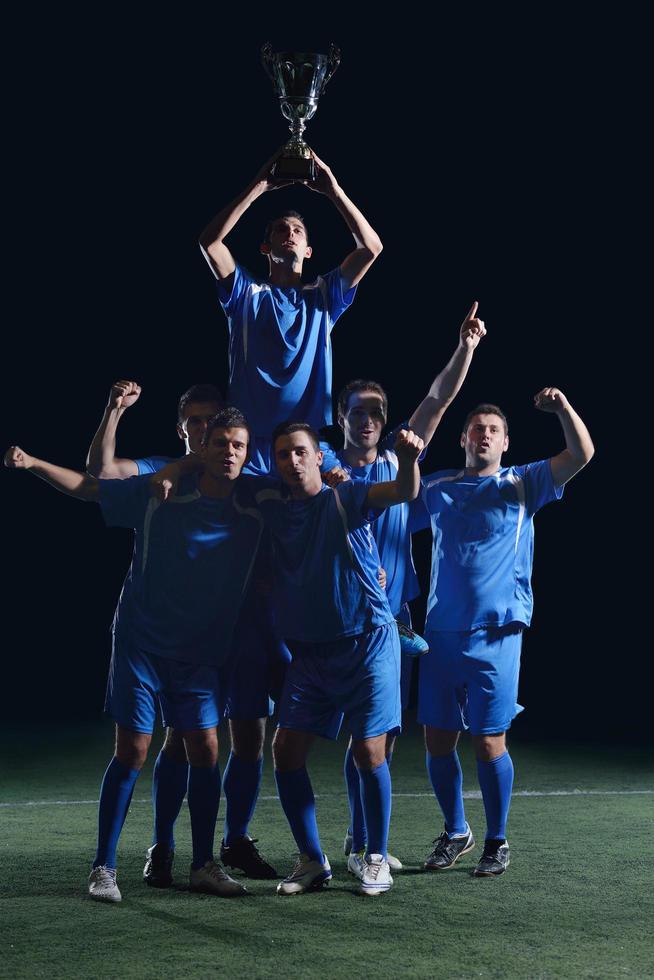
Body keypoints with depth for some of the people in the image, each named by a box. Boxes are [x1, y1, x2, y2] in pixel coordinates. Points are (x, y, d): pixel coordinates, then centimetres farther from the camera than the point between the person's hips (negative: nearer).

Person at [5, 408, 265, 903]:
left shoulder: (254, 515, -3)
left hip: (202, 655, 3)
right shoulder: (157, 494, -10)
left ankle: (205, 866, 15)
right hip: (141, 644, -3)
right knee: (132, 752, -3)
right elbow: (89, 486, -3)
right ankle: (104, 868, 9)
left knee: (206, 750, 1)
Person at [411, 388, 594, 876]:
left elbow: (581, 454, -8)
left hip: (496, 634, -3)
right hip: (441, 632, 3)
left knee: (489, 743, -2)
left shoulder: (522, 485, 4)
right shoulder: (436, 488, 12)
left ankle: (497, 842, 15)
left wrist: (563, 408, -21)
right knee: (437, 740, 6)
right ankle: (456, 833, 25)